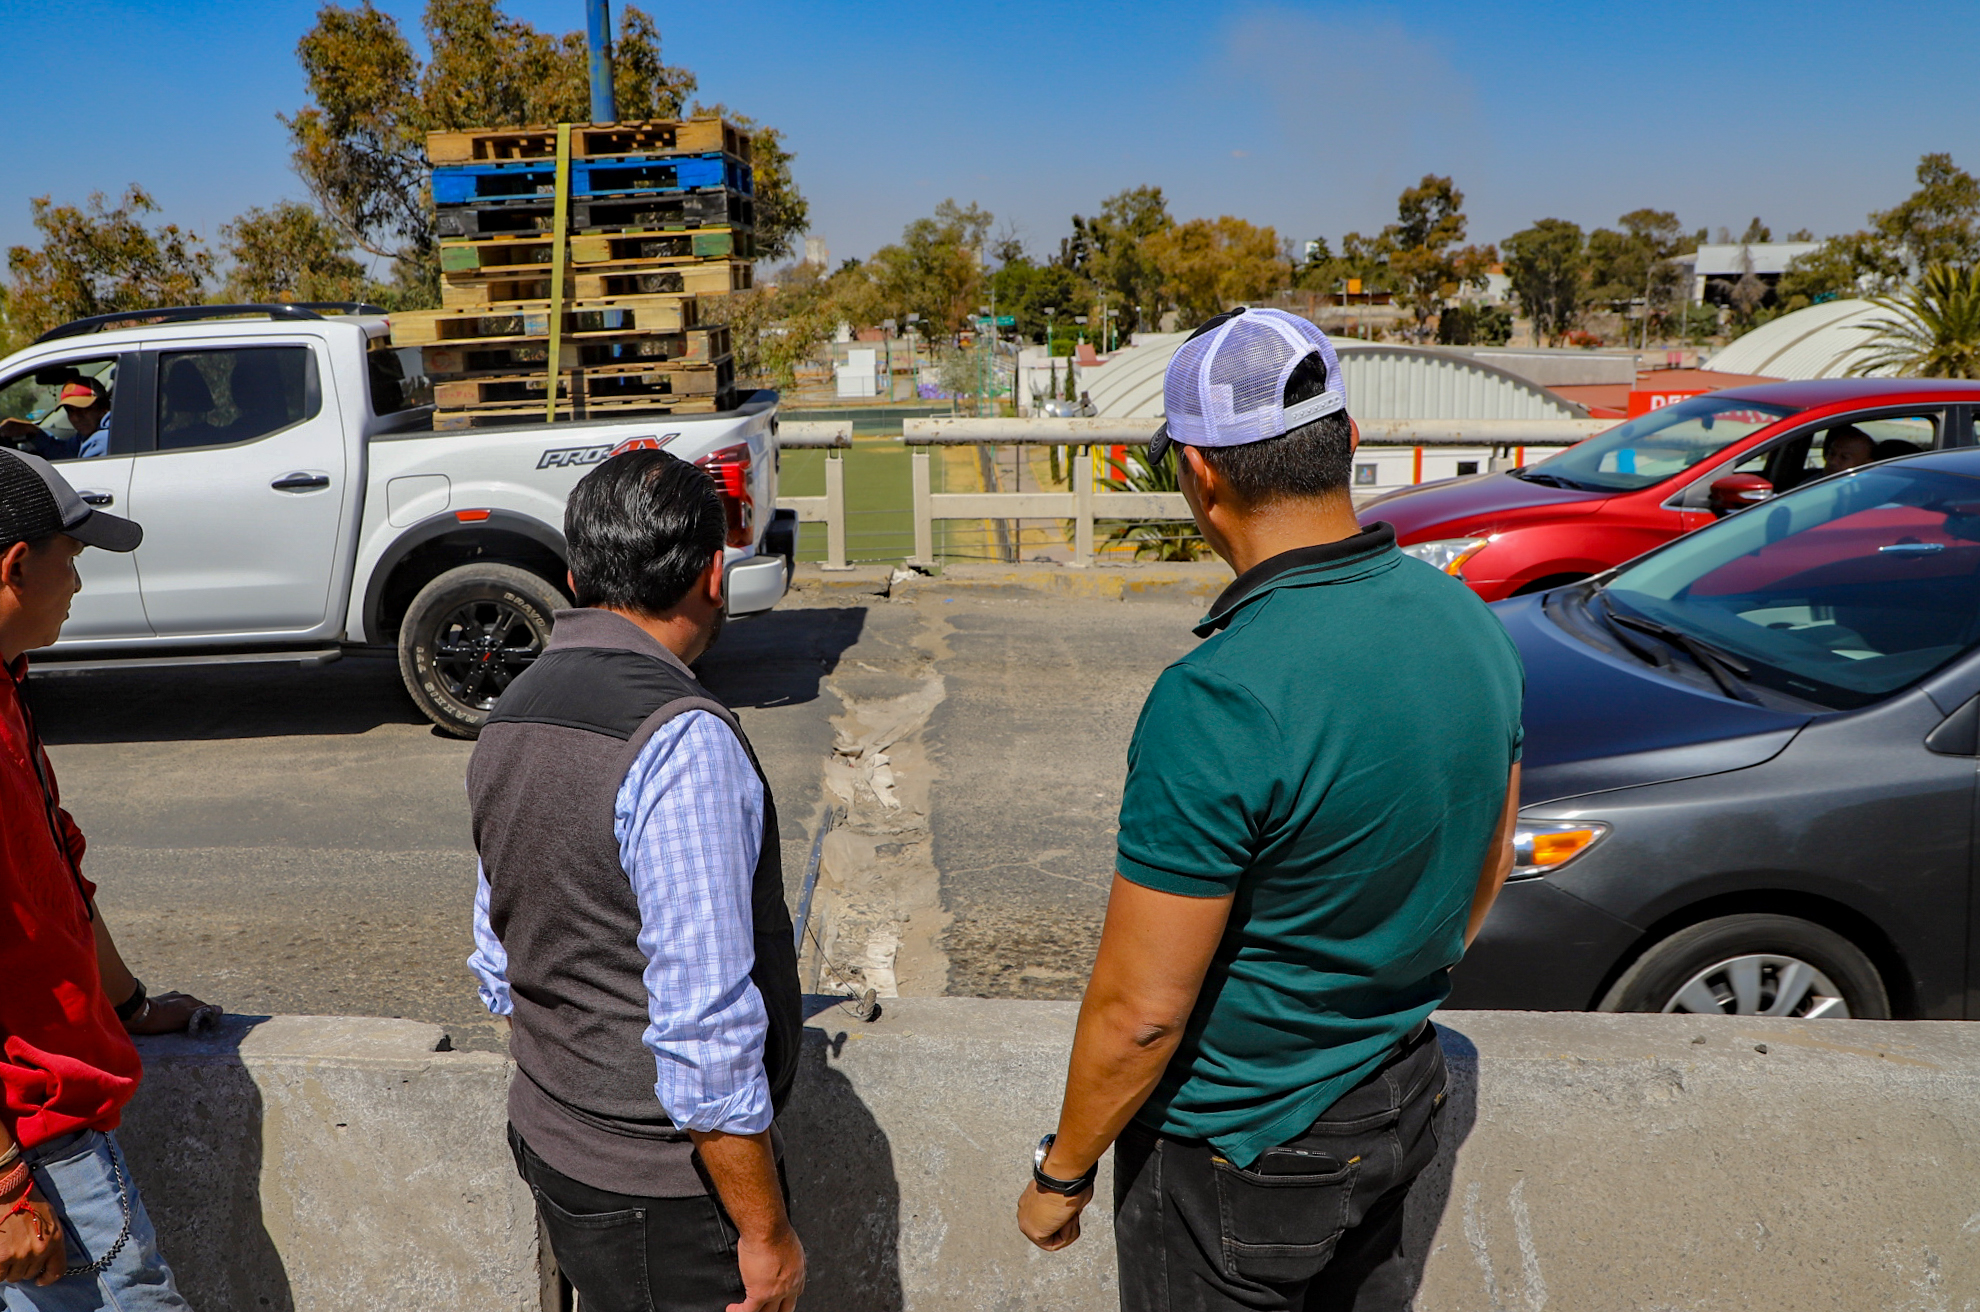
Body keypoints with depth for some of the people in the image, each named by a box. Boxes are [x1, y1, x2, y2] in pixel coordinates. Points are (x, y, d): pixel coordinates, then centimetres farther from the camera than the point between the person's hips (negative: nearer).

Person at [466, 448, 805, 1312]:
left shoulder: (512, 714, 3)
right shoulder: (684, 740, -25)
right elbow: (706, 1032, -27)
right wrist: (766, 1231, -17)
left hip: (546, 1143, 8)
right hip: (658, 1189, -8)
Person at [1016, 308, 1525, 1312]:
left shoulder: (1218, 701, -33)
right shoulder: (1471, 623, -7)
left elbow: (1139, 1010, -26)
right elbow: (1487, 868, 8)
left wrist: (1060, 1172, -9)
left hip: (1238, 1150, -7)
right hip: (1403, 1099, 7)